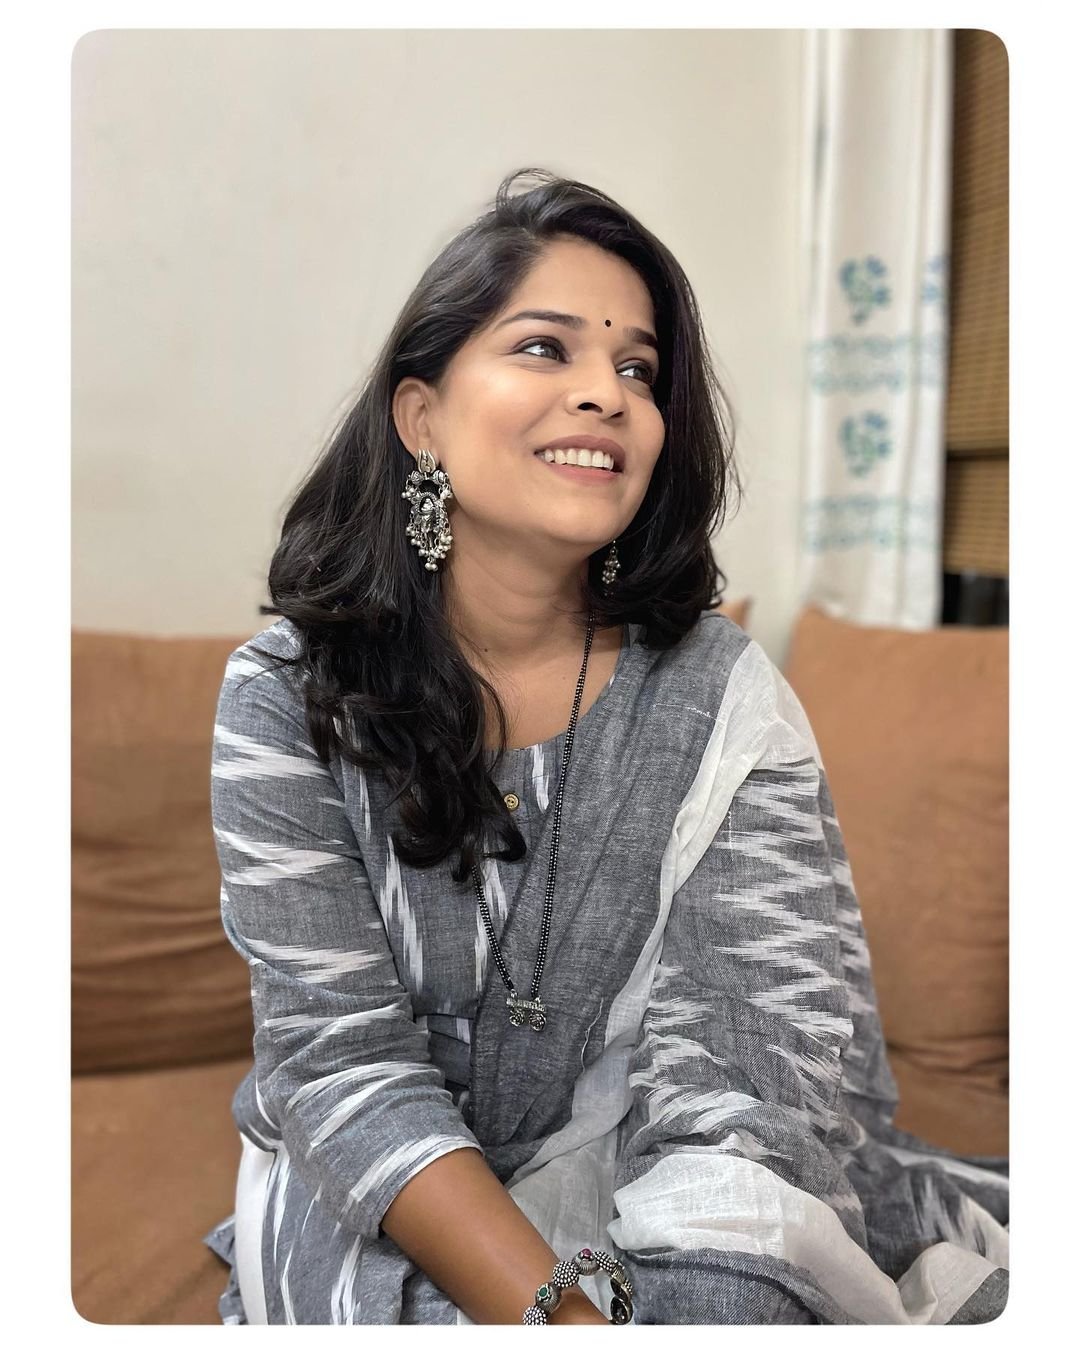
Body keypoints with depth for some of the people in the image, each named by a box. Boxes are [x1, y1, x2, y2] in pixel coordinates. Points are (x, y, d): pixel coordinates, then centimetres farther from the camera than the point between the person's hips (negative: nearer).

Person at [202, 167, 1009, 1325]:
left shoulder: (722, 698, -8)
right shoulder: (286, 696, -10)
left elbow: (768, 1036, -16)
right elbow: (339, 1053, -15)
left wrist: (697, 1297, -35)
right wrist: (556, 1308, -29)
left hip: (653, 1204, 2)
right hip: (379, 1215, -1)